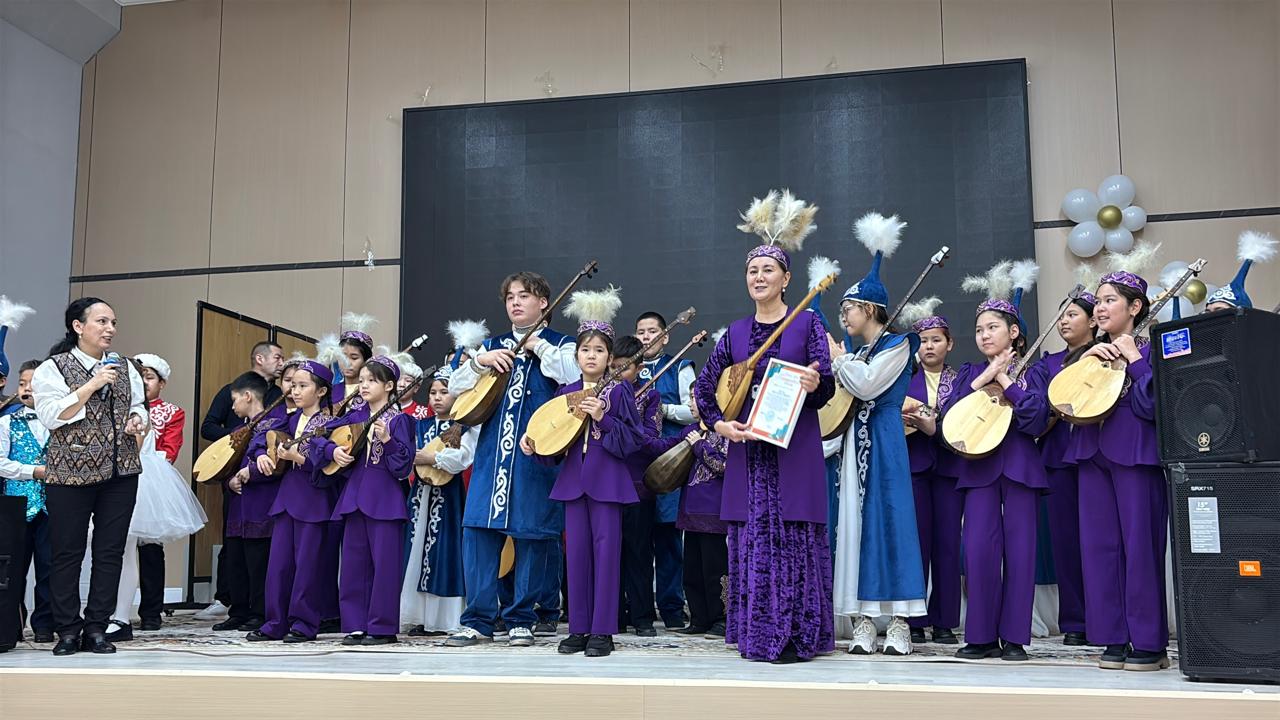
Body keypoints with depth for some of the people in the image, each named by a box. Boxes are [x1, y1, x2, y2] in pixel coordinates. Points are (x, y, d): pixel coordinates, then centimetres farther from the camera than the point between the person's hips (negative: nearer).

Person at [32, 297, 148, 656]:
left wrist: (137, 420, -1)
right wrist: (92, 385, -17)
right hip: (70, 473, -4)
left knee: (111, 552, 4)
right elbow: (50, 415, -13)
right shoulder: (52, 368, -2)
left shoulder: (125, 367, 12)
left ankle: (96, 628, 13)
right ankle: (68, 630, 13)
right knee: (68, 553, 2)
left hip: (120, 472, 4)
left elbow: (138, 406, 21)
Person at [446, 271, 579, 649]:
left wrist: (539, 346, -7)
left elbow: (575, 376, -14)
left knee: (531, 536, -1)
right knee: (478, 530, -2)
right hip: (491, 451, 4)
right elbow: (454, 387, 14)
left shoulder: (560, 346, 8)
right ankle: (478, 620, 6)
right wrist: (480, 361, -2)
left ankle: (521, 621, 11)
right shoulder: (492, 345, 20)